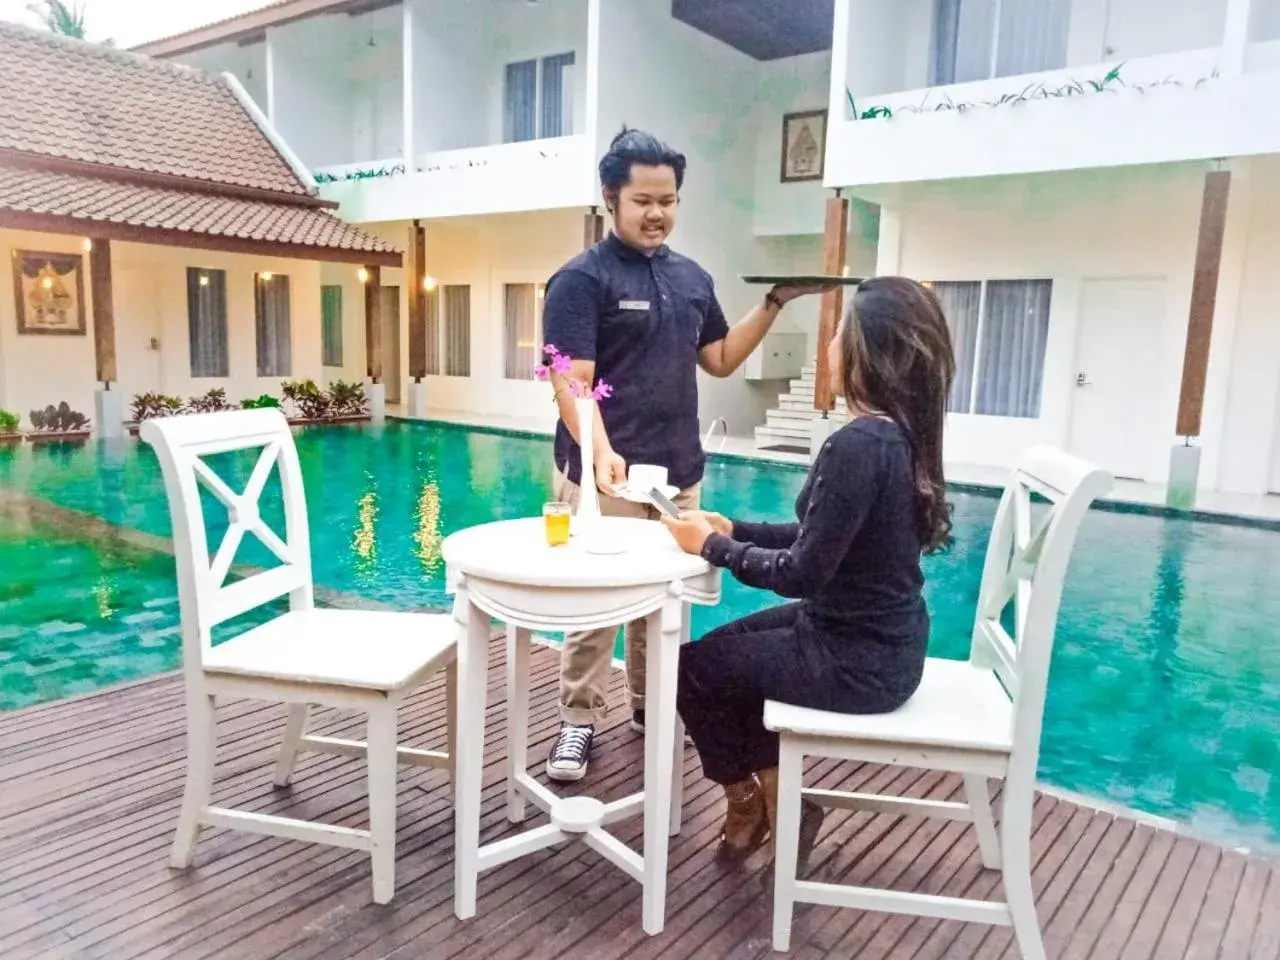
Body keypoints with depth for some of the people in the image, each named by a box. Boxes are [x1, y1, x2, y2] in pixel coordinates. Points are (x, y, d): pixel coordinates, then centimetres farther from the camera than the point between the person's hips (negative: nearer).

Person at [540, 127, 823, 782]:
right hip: (606, 474, -6)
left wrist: (774, 303, 7)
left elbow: (720, 360, 18)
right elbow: (571, 383, -15)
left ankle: (651, 706, 30)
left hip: (679, 472, 6)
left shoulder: (693, 278, 12)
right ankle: (578, 721, 16)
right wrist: (601, 452, -31)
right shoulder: (581, 279, -7)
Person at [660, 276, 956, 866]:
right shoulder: (898, 434, 3)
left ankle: (748, 804, 31)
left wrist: (712, 547, -10)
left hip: (857, 660, -9)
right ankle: (773, 796, 28)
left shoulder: (857, 445, -27)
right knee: (726, 645, 21)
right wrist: (735, 529, 5)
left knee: (693, 668, 7)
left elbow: (802, 574, -24)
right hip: (881, 638, 9)